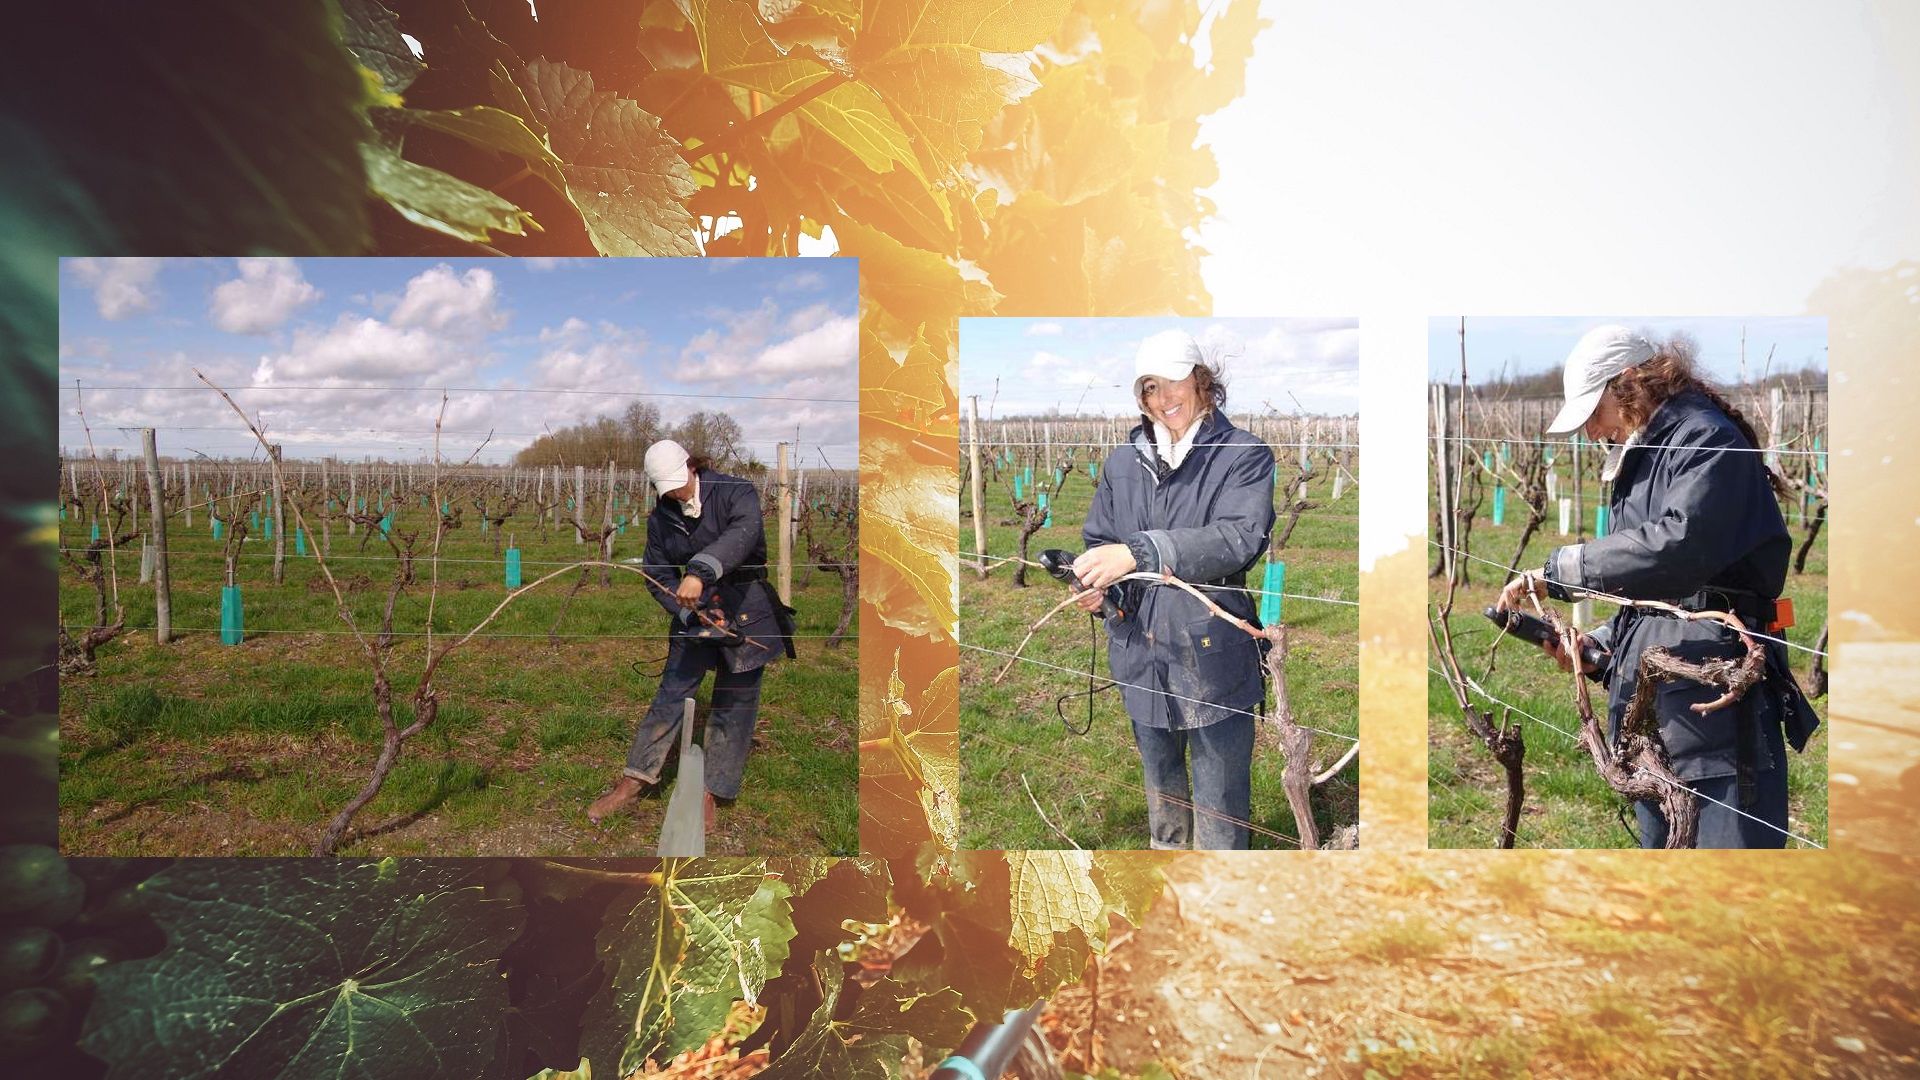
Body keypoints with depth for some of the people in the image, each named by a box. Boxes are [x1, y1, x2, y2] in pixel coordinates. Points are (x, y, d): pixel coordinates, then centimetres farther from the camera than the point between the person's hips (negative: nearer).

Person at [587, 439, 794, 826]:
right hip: (696, 609, 3)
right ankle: (633, 781, 7)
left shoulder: (736, 492, -11)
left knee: (735, 704, 2)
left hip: (748, 610, -3)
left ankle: (709, 794, 13)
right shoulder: (661, 518, 3)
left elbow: (742, 534, -31)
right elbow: (658, 576, 7)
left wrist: (700, 572, -46)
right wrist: (691, 612, -11)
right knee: (671, 693, -2)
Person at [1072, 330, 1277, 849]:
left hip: (1214, 656, -4)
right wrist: (1095, 584, -15)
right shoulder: (1123, 461, 5)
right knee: (1160, 788, 25)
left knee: (1218, 810, 6)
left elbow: (1241, 538, -24)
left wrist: (1139, 552, -34)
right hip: (1142, 655, 5)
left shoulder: (1244, 454, -8)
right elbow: (1098, 540, 10)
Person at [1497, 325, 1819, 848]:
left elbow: (1680, 545, -28)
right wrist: (1601, 647, 6)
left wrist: (1558, 570, -21)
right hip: (1652, 714, 10)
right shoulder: (1638, 460, 18)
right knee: (1659, 844, 17)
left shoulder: (1708, 440, -10)